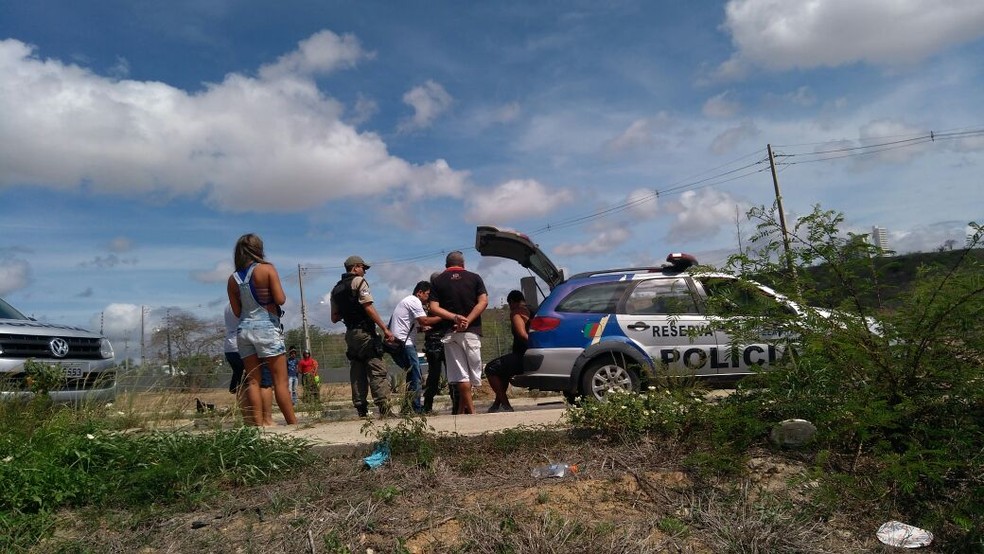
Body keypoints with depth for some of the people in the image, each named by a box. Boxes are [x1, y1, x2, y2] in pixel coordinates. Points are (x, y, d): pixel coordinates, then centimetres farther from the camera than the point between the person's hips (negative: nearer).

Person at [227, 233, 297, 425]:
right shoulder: (267, 269, -5)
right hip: (267, 328, -4)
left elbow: (237, 312, 9)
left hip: (244, 329, 5)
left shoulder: (233, 279, 8)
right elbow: (280, 299, -11)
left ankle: (259, 425, 4)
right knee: (280, 380, -1)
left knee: (253, 381, 6)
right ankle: (293, 423, 0)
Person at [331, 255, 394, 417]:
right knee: (377, 371, -9)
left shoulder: (336, 289, 17)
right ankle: (384, 409, -16)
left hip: (350, 334, 7)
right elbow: (368, 308, -15)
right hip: (365, 332, -7)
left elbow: (334, 318, 18)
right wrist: (385, 329, -16)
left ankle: (361, 411, 6)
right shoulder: (359, 281, -4)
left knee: (357, 373, 8)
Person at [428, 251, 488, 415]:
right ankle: (462, 410, 5)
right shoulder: (474, 278, 8)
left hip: (450, 332, 1)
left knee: (460, 375, 1)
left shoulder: (438, 281, 9)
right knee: (472, 370, 6)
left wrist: (455, 318, -9)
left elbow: (434, 308, -3)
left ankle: (471, 410, -3)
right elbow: (483, 301, -5)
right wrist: (467, 320, -10)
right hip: (472, 331, -1)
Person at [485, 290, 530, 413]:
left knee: (491, 368, 1)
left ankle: (506, 406, -2)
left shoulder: (516, 312, -6)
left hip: (523, 356, -10)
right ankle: (498, 403, 31)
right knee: (503, 369, 30)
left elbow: (522, 334, -21)